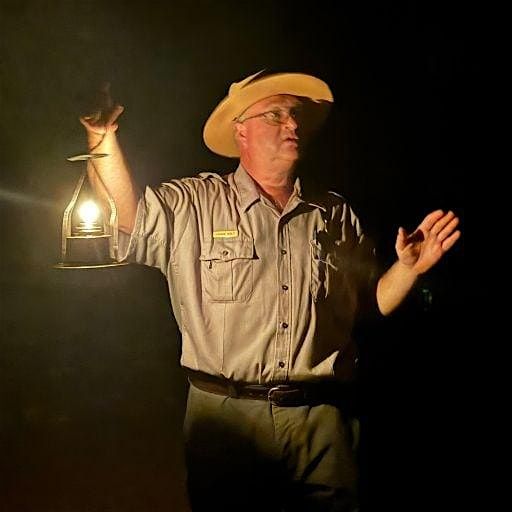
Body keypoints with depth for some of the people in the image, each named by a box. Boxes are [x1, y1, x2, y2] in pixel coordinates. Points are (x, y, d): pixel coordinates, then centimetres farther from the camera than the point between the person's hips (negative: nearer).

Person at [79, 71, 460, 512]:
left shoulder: (336, 216, 9)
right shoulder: (195, 205, 2)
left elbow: (370, 304, 12)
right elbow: (129, 220, -11)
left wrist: (409, 267, -4)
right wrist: (103, 139, -20)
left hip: (322, 422, 2)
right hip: (226, 417, -2)